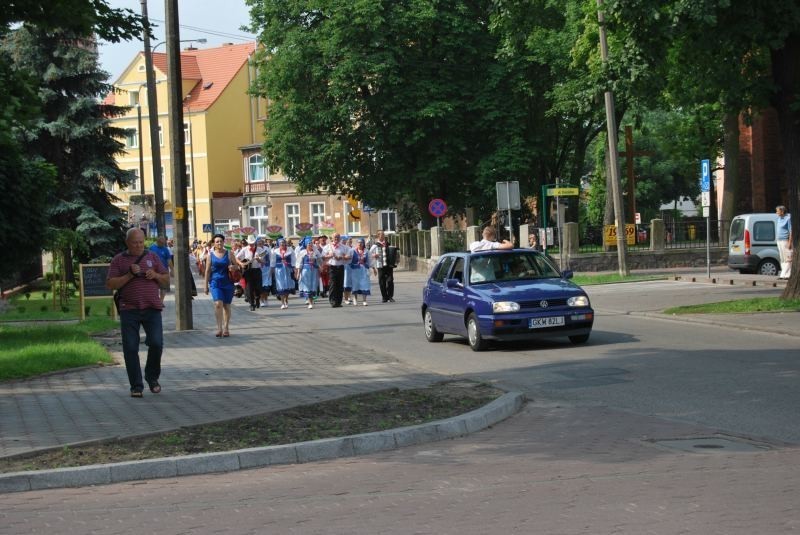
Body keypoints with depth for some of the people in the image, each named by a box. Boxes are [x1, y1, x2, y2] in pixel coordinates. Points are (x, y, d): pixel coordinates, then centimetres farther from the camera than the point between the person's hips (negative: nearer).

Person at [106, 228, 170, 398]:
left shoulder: (152, 257, 15)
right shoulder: (118, 260, 7)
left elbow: (166, 279, 18)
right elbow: (110, 284, -1)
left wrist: (156, 275, -3)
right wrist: (129, 275, -10)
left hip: (152, 308, 1)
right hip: (129, 310, -1)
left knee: (156, 343, -10)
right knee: (130, 348, -3)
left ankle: (152, 377, 14)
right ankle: (136, 386, 7)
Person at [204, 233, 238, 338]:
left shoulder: (229, 253, 3)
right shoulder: (210, 254, 3)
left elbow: (237, 265, 10)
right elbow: (208, 270, 6)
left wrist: (233, 267, -14)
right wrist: (206, 285, 6)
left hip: (228, 282, 1)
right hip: (215, 282, -1)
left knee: (226, 305, 7)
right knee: (218, 303, -16)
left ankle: (226, 328, 18)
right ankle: (219, 328, -13)